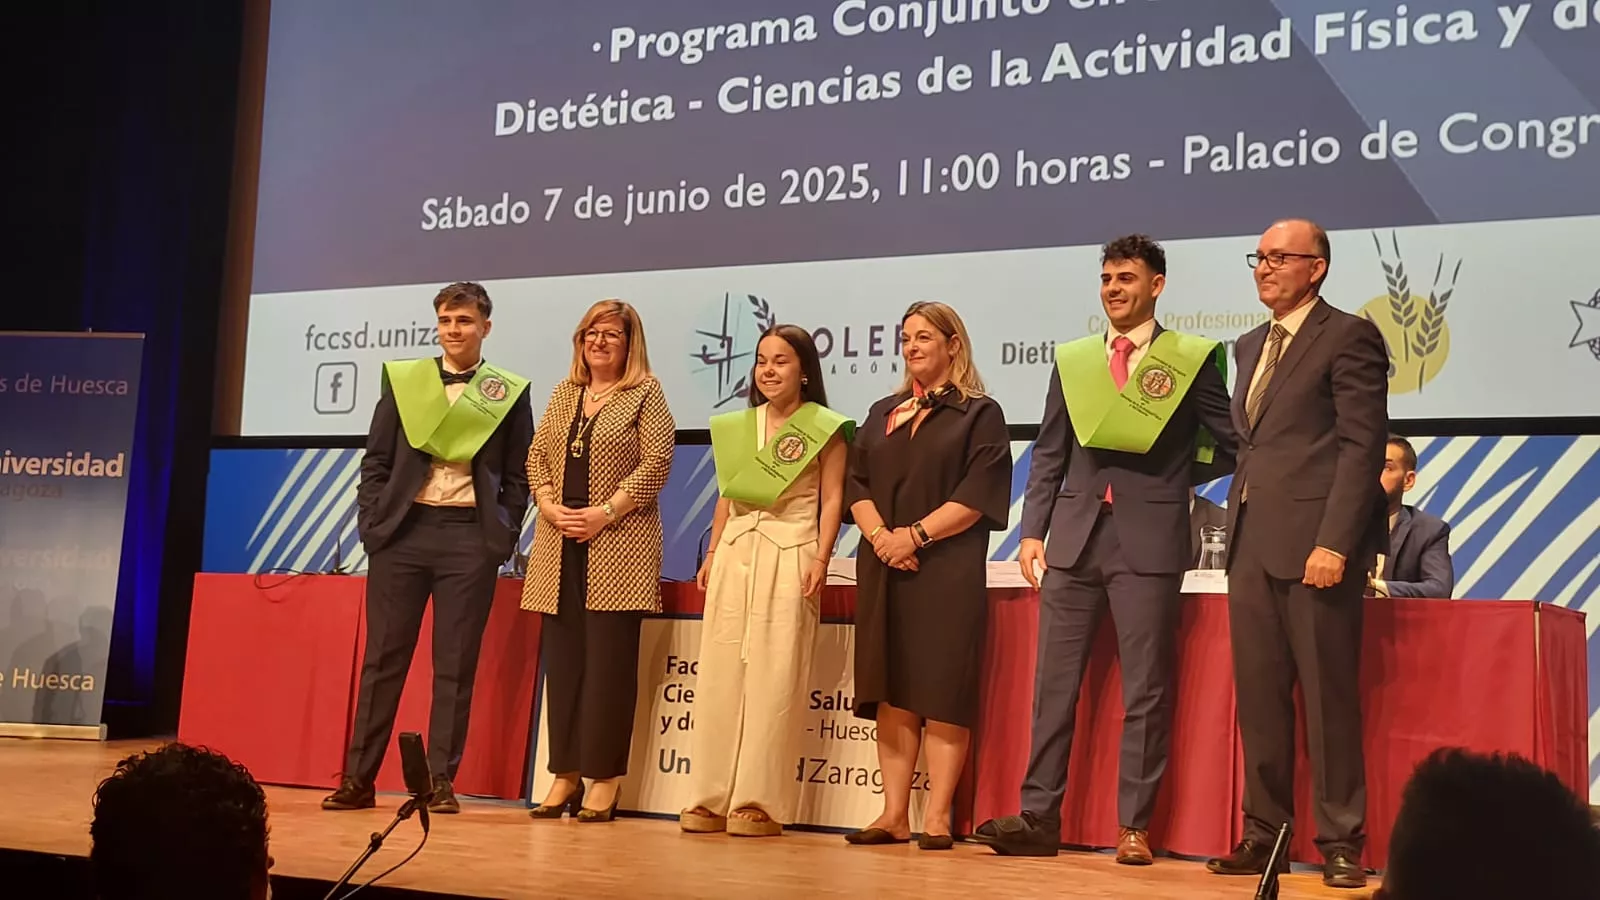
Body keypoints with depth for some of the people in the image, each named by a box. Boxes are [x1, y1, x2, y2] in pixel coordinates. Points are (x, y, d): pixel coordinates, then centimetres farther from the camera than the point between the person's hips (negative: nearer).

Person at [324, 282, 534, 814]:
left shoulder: (510, 392, 6)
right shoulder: (403, 378, 9)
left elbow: (518, 476, 7)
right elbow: (376, 461, 9)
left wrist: (504, 537, -3)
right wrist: (372, 523, -1)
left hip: (471, 536, -1)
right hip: (403, 529, 1)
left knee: (455, 665, 1)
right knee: (383, 657, 4)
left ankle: (441, 781, 8)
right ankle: (358, 778, 9)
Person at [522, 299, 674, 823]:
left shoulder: (645, 394, 1)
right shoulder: (564, 394, 17)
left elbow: (656, 464, -9)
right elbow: (536, 456, 14)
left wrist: (604, 513, -14)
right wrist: (549, 505, -4)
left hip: (618, 545, -5)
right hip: (560, 547, 5)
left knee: (609, 660, -4)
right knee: (561, 658, 5)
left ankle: (604, 780, 2)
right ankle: (565, 775, 12)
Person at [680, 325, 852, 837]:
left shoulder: (824, 428, 0)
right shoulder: (736, 427, 15)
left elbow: (832, 499, -4)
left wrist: (821, 559, -14)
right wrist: (712, 554, 11)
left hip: (789, 556, -5)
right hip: (734, 554, 5)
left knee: (773, 679, -6)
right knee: (719, 674, 3)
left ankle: (761, 802, -3)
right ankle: (711, 798, 7)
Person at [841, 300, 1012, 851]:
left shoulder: (979, 414, 2)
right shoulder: (883, 414, 18)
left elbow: (979, 494, -9)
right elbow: (856, 484, 10)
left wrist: (915, 535, -15)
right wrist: (878, 533, -9)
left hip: (948, 571, -5)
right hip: (884, 569, 5)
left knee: (942, 692, -6)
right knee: (892, 692, 4)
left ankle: (937, 818, -2)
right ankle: (894, 815, 8)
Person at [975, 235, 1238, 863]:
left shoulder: (1193, 358, 3)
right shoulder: (1072, 360, 14)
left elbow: (1227, 449, 5)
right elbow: (1048, 455, 12)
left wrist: (1166, 476, -3)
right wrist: (1032, 531, 5)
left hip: (1150, 540, -3)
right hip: (1074, 537, 4)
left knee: (1145, 689, 2)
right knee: (1053, 683, 4)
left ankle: (1134, 827, 9)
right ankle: (1038, 817, 9)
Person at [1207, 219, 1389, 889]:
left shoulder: (1348, 337, -3)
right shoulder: (1251, 346, 20)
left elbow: (1363, 447, -10)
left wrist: (1334, 543, -18)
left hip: (1314, 543, -7)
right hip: (1251, 544, 7)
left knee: (1329, 700, -2)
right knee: (1258, 697, 8)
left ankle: (1341, 844, 6)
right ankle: (1264, 832, 15)